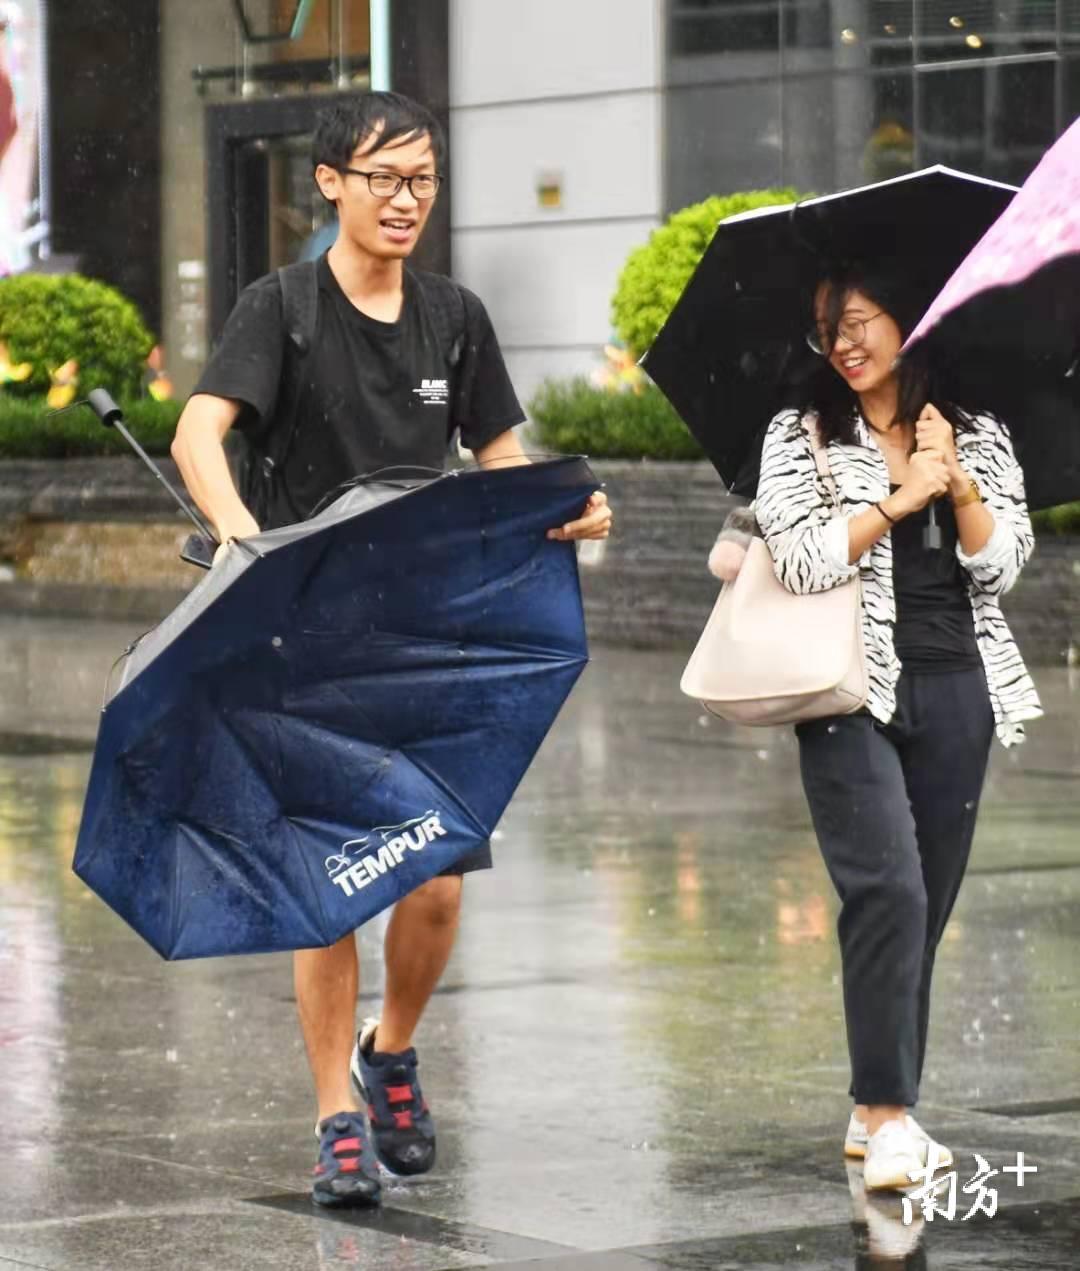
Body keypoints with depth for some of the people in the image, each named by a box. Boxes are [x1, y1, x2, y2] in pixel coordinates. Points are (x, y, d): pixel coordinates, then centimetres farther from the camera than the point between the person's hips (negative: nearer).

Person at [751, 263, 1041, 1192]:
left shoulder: (980, 438, 11)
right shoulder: (800, 437, 4)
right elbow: (801, 561, -9)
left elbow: (1002, 564, 2)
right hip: (852, 691, -3)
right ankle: (888, 1122, -16)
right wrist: (899, 499, -10)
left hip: (956, 694, 3)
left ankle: (883, 1115, 14)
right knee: (889, 889, -17)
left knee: (926, 906, 5)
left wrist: (958, 485, -11)